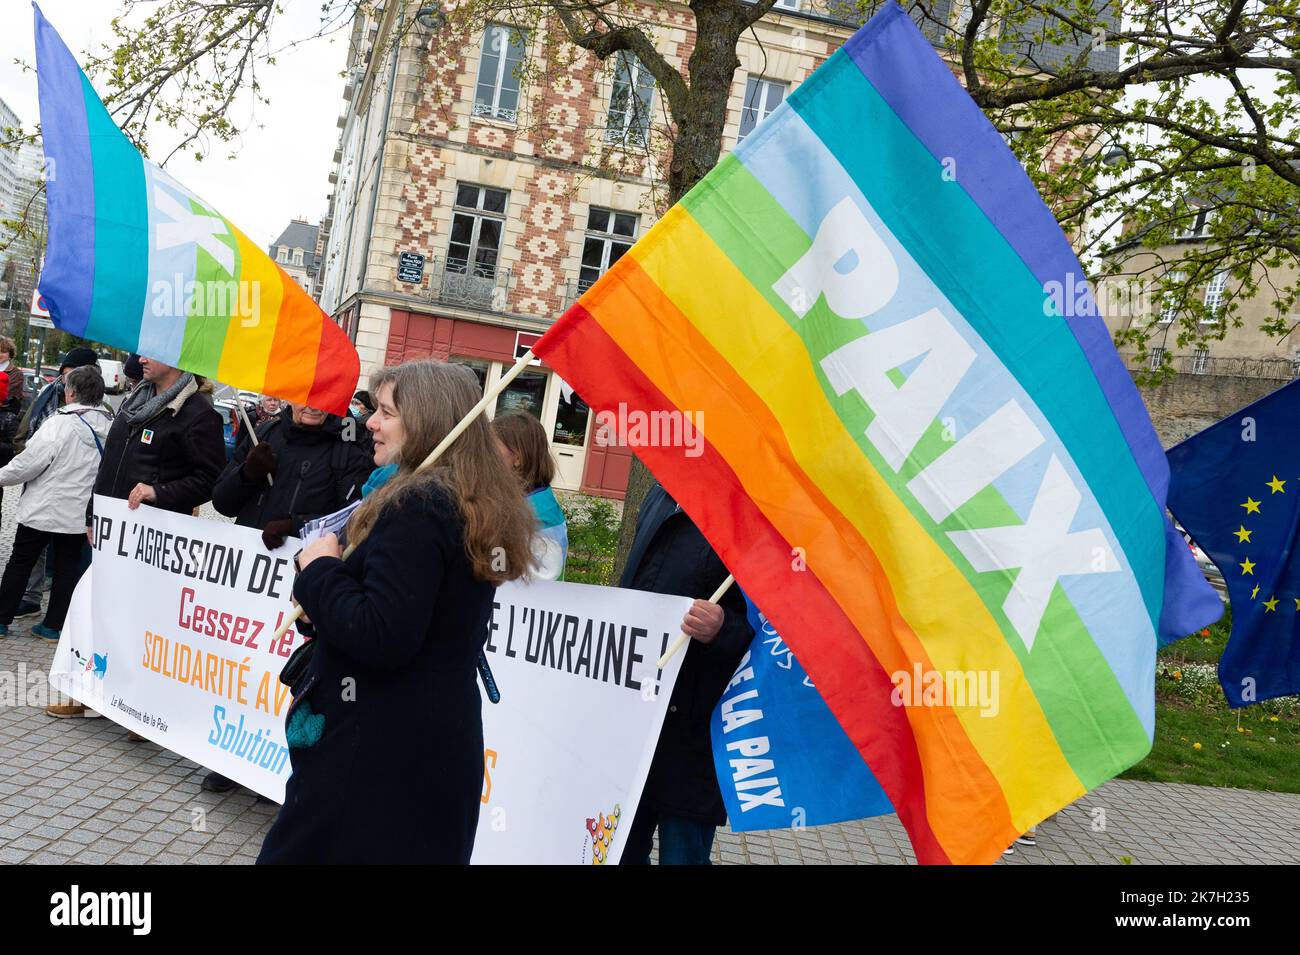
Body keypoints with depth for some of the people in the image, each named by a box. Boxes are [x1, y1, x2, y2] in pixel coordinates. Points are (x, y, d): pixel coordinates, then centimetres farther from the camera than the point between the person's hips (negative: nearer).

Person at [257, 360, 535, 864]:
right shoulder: (483, 509, 8)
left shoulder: (416, 507, -19)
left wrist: (319, 570, -11)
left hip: (376, 750, -9)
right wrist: (325, 606, 8)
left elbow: (380, 639, -25)